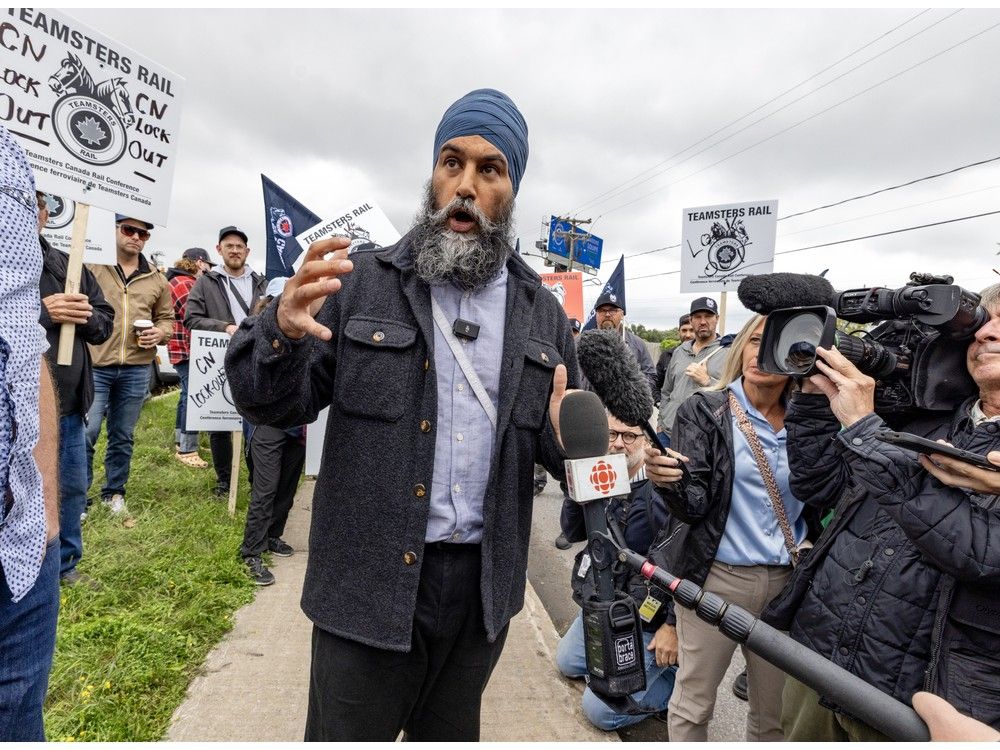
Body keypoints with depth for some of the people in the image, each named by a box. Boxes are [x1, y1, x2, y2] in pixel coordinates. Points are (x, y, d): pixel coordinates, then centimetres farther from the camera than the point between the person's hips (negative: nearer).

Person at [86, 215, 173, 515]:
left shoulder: (156, 279, 11)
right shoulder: (91, 265, 0)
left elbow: (166, 318, 19)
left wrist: (160, 332, -3)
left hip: (136, 370, 3)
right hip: (93, 366, -3)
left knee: (123, 436, 13)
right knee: (85, 432, -5)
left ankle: (114, 493, 28)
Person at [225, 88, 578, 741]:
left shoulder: (543, 313, 3)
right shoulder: (362, 284, -4)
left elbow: (560, 442, 9)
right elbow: (273, 406, -5)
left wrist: (565, 438, -15)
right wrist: (283, 331, -26)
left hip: (484, 587, 3)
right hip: (370, 583, -2)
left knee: (449, 735, 24)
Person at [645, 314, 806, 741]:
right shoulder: (704, 411, -7)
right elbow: (694, 506, -15)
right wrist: (668, 481, -34)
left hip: (787, 580, 3)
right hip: (717, 577, -3)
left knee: (774, 713, 16)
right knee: (693, 706, 8)